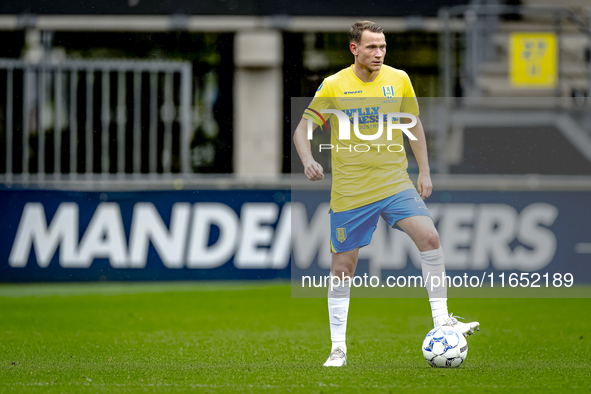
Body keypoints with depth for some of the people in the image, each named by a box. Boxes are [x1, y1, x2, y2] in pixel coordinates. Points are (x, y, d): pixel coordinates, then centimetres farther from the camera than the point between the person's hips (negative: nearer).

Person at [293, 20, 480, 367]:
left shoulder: (398, 80, 2)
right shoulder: (334, 86, -5)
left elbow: (414, 124, 15)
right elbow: (303, 129, -1)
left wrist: (424, 171, 10)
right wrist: (308, 160, -21)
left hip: (395, 183, 2)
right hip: (349, 191, -2)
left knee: (429, 237, -21)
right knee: (343, 268, 2)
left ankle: (441, 321, -14)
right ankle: (338, 347, 14)